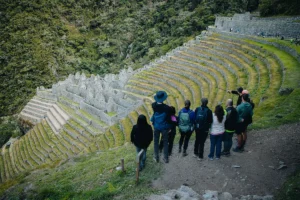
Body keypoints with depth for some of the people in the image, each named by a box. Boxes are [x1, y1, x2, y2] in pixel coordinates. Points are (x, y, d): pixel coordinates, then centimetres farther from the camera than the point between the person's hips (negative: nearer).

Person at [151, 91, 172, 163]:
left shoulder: (154, 105, -13)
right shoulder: (167, 108, -19)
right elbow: (169, 118, -9)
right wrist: (169, 127, 3)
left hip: (156, 127, 2)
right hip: (164, 127, -1)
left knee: (156, 142, 15)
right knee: (165, 142, 13)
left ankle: (156, 157, 21)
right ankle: (166, 158, 20)